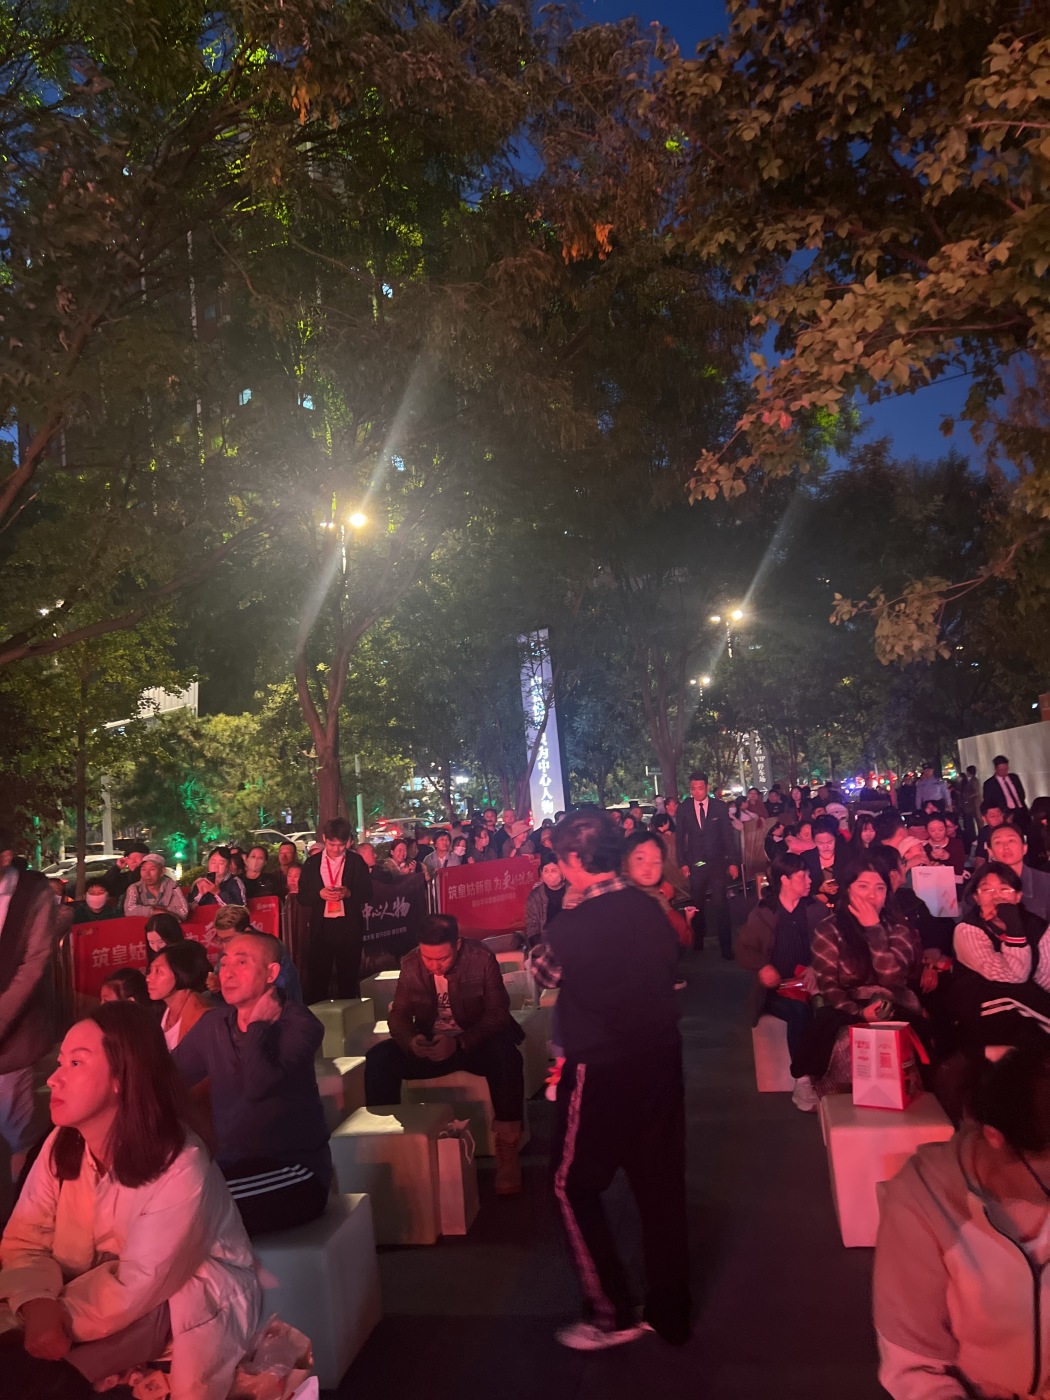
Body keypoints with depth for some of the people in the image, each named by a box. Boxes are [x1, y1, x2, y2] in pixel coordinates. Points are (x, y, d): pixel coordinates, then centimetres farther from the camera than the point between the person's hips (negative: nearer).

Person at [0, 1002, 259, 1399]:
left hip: (191, 1302, -4)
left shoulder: (181, 1168, -27)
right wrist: (37, 1304, -27)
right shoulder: (60, 1146, -7)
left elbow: (137, 1286, -24)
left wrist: (61, 1320, -27)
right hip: (99, 1288, 5)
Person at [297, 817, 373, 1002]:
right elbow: (302, 897, 5)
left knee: (348, 979, 8)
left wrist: (349, 893, -17)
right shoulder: (312, 863, 6)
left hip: (349, 926, -1)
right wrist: (319, 894, -14)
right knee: (316, 978, 3)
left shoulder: (356, 862, 3)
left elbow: (367, 894, 2)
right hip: (321, 927, 1)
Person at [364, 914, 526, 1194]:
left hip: (476, 1042, -3)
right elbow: (399, 1014, -3)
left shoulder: (481, 958, -17)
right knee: (378, 1058, -23)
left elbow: (498, 1013, -18)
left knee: (506, 1056, -37)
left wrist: (460, 1042, -34)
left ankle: (508, 1151, -23)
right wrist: (411, 1040, -27)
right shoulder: (410, 964, -8)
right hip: (431, 1045, 3)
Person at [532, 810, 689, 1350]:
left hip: (601, 1073, -6)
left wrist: (540, 947, 16)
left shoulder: (571, 926, -21)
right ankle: (670, 1313, 32)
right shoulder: (652, 909, -5)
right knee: (661, 1184, 18)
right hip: (660, 1060, 6)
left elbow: (543, 972, -2)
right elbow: (668, 967, 6)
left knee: (573, 1187, 15)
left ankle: (610, 1314, 22)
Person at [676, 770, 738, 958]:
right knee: (697, 903, 11)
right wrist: (683, 863, -1)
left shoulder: (720, 806, -1)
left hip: (717, 861, -1)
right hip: (695, 863, 1)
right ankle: (698, 941, 25)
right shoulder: (684, 808, 0)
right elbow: (680, 837, 4)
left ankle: (725, 945, 2)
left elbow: (728, 835, 2)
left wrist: (731, 862, -1)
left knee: (720, 902, -5)